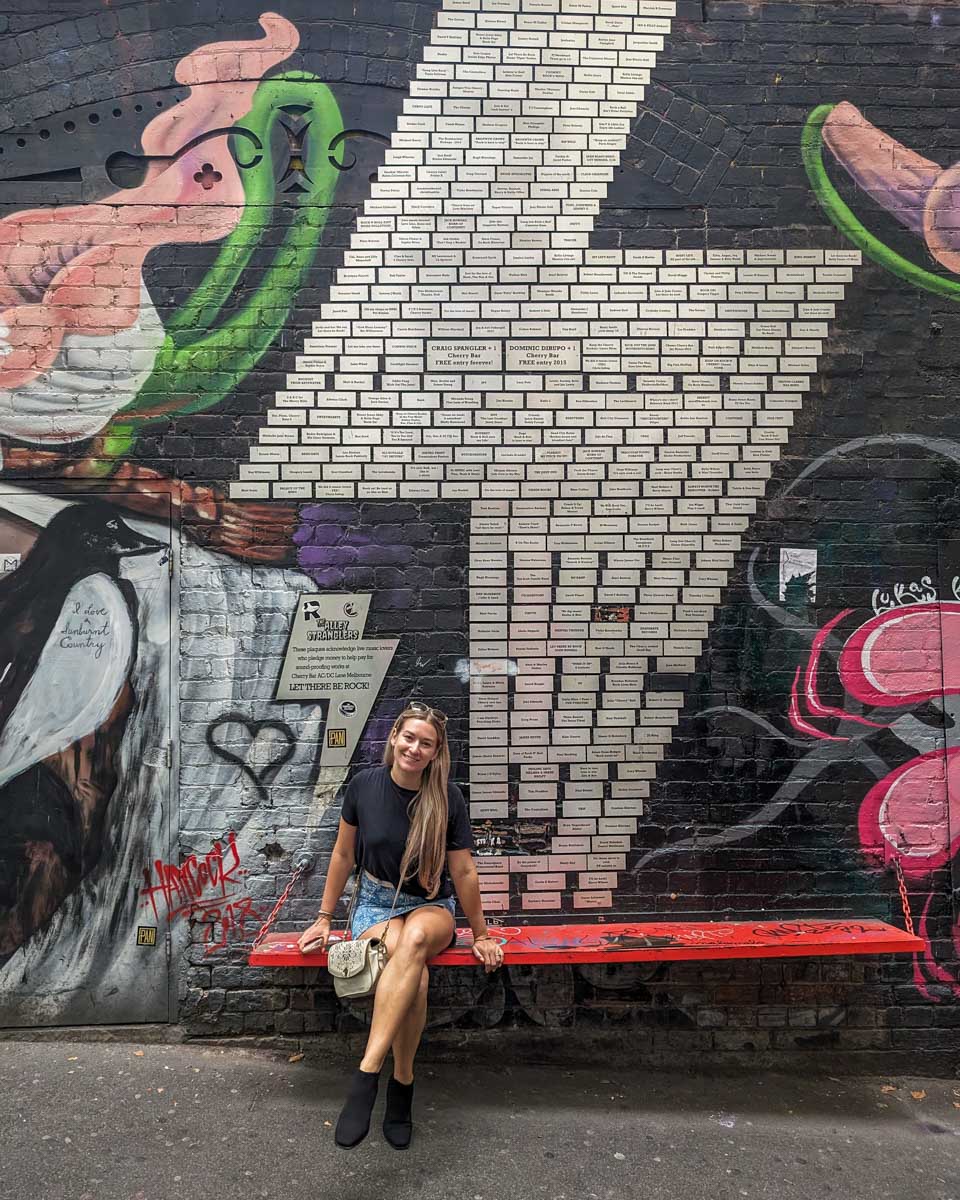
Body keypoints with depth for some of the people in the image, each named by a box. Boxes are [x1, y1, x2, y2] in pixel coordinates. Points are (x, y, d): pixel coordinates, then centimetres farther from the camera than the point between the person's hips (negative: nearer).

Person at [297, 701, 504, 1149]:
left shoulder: (447, 798, -11)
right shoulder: (365, 785, -9)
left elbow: (463, 872, -3)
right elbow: (343, 854, 4)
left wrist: (481, 935, 4)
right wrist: (324, 918, 8)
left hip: (431, 906, 0)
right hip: (376, 903, 1)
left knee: (415, 938, -39)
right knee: (416, 974, -34)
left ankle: (366, 1075, -37)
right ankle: (402, 1083, -18)